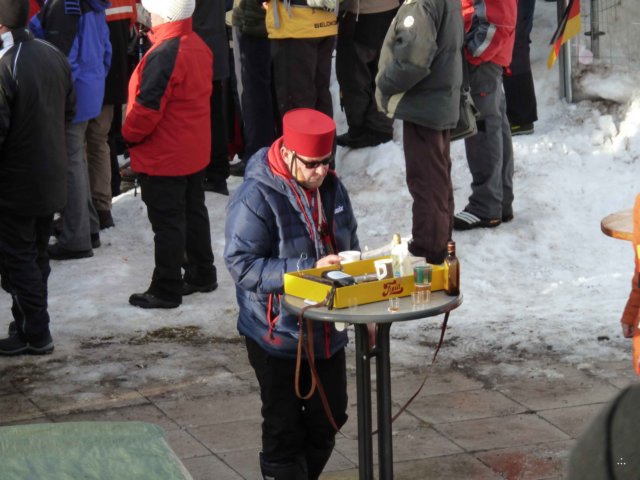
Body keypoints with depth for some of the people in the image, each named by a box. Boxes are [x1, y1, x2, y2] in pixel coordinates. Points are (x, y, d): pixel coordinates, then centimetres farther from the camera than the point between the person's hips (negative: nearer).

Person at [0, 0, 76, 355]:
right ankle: (30, 324, 26)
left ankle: (34, 333, 9)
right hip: (52, 178, 8)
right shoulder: (54, 56, 1)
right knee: (36, 256, 18)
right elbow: (68, 111, 11)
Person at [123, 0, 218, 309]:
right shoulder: (199, 47, 3)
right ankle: (202, 275, 31)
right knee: (194, 212, 20)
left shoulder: (163, 56, -26)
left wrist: (129, 134, -7)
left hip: (162, 157, -9)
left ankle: (166, 290, 6)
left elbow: (147, 108, -25)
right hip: (195, 153, 9)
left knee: (167, 223, -1)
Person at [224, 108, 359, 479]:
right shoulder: (256, 197, -20)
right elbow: (241, 264, -25)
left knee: (329, 419, 17)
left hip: (328, 332, 7)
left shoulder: (332, 188, 2)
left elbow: (350, 247, 16)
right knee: (284, 428, 3)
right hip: (279, 335, -7)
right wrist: (309, 269, -29)